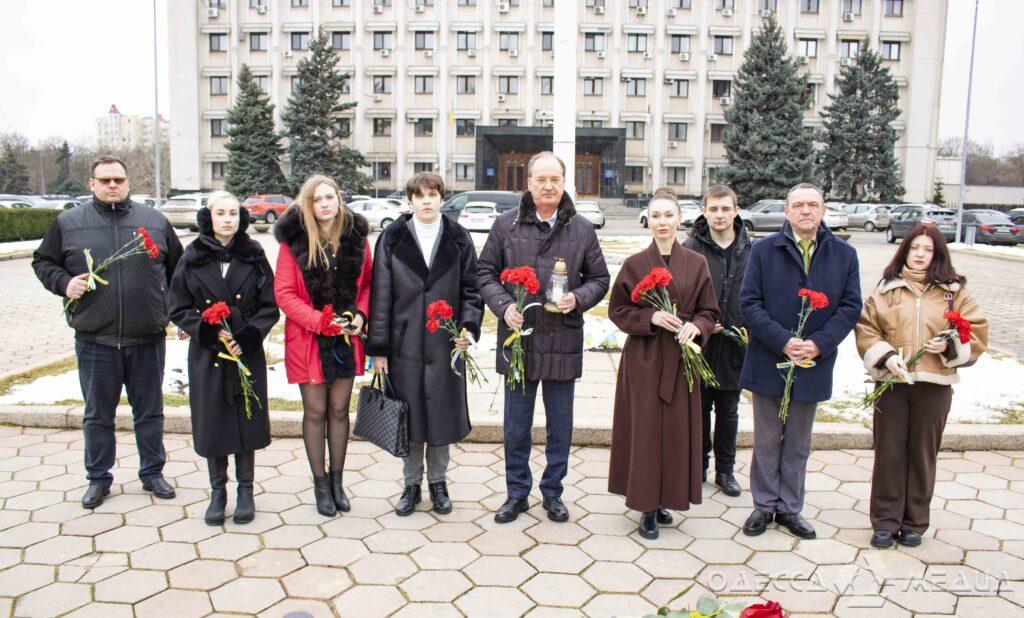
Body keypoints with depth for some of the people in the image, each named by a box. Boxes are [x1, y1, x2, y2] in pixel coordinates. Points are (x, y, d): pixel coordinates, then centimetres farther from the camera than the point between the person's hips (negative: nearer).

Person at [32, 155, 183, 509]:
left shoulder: (155, 221, 7)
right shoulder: (68, 223, 4)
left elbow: (177, 267, 14)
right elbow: (43, 262, 13)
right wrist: (64, 283, -8)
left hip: (147, 338, 1)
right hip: (94, 339, 0)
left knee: (150, 411, 11)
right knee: (98, 414, 11)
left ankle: (152, 473, 26)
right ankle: (98, 478, 27)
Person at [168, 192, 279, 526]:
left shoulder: (253, 256, 1)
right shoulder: (192, 258, 1)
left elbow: (269, 308, 0)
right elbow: (178, 310, 2)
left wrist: (247, 336, -14)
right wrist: (211, 332, -13)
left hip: (248, 353, 0)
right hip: (207, 355, 0)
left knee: (247, 421, 5)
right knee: (212, 423, 7)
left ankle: (245, 490, 20)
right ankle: (218, 491, 23)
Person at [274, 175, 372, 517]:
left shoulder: (356, 236, 1)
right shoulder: (294, 240, -7)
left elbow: (367, 282, 10)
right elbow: (283, 293, -8)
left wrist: (361, 314, -7)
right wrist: (321, 321, -17)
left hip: (347, 338, 2)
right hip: (308, 339, -2)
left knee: (339, 410, 11)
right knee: (315, 412, 6)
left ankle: (337, 480, 25)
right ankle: (320, 483, 21)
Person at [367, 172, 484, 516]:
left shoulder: (458, 239, 5)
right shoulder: (392, 239, 2)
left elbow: (471, 288, 6)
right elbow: (380, 295, 1)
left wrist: (469, 328, -10)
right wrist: (378, 348, -2)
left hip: (445, 344, 0)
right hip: (404, 343, 0)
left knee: (442, 414, 8)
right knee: (409, 415, 8)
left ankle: (438, 482, 26)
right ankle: (412, 484, 24)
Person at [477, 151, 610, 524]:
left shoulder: (582, 229, 2)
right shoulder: (506, 224, 1)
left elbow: (599, 278, 8)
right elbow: (486, 272, 5)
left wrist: (577, 299, -12)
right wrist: (504, 305, -12)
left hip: (563, 342, 1)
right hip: (518, 338, 0)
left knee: (560, 427, 12)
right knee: (516, 426, 10)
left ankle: (552, 493, 29)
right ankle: (517, 493, 27)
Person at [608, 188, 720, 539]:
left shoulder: (696, 264, 3)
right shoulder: (635, 264, -1)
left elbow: (709, 311, 7)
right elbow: (617, 310, 1)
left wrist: (695, 326, -14)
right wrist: (651, 317, -15)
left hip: (681, 358, 2)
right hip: (643, 358, -2)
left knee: (677, 430, 7)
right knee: (645, 429, 1)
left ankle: (664, 499, 25)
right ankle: (647, 508, 13)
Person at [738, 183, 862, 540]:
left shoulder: (844, 255, 3)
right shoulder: (763, 250, -3)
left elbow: (851, 307, 0)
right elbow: (749, 302, -7)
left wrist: (819, 343, -14)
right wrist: (782, 341, -17)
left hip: (814, 364, 2)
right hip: (768, 362, -1)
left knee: (798, 444, 14)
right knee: (767, 440, 10)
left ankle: (789, 508, 28)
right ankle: (764, 506, 24)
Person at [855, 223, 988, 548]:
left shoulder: (954, 292, 7)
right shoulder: (886, 289, 6)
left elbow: (977, 333, 6)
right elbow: (865, 329, 4)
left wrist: (950, 346, -12)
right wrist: (885, 355, -12)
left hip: (934, 385, 0)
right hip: (891, 382, 0)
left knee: (923, 453, 8)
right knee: (889, 452, 4)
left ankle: (914, 522, 22)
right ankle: (885, 521, 15)